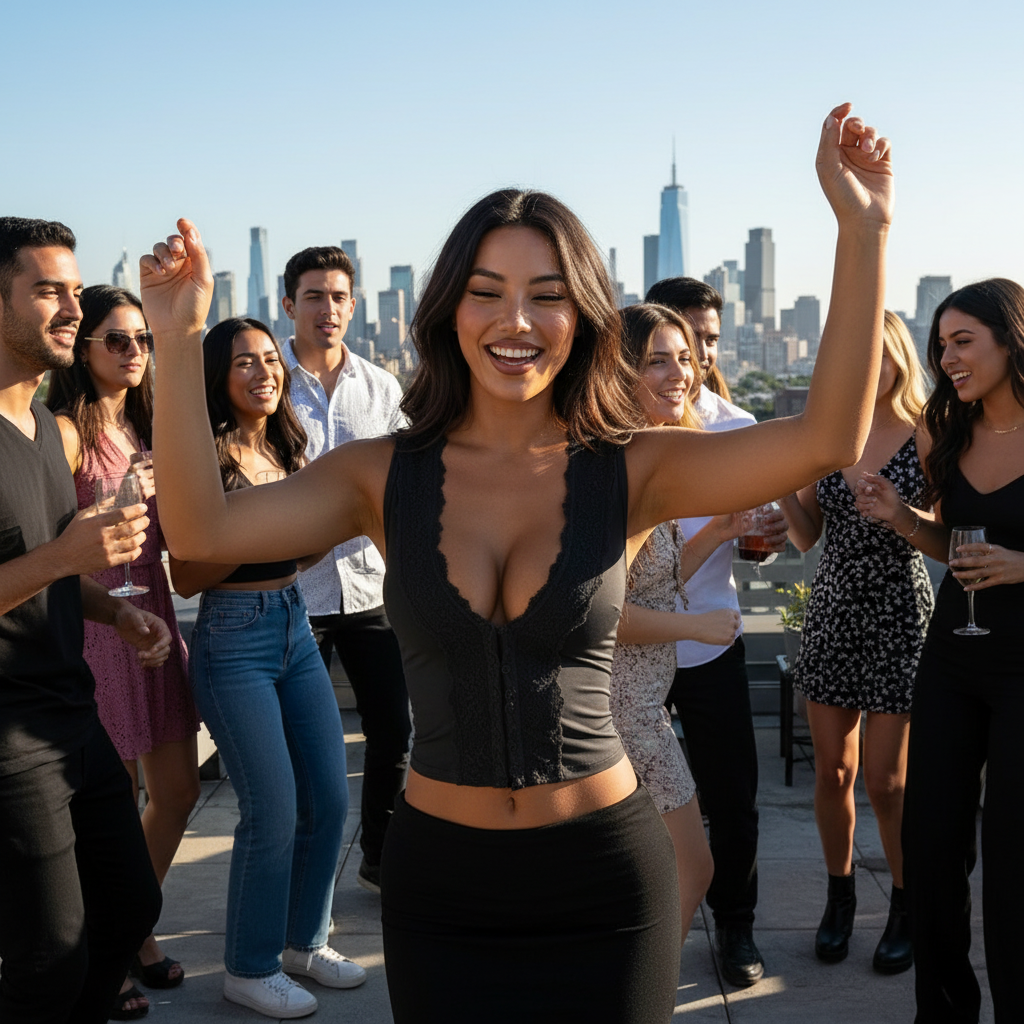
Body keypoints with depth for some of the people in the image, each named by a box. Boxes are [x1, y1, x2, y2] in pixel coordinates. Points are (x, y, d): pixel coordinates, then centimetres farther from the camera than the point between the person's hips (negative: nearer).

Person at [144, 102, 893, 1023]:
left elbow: (829, 439, -19)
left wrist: (862, 227, -23)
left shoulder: (628, 473, -7)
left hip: (604, 878, -1)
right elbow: (201, 528, -15)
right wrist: (179, 344, -22)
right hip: (438, 878, 1)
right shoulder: (386, 478, -3)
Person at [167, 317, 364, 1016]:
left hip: (295, 629, 7)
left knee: (329, 798, 8)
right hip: (233, 640, -7)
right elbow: (185, 577, -11)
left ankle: (305, 940, 28)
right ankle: (250, 968, 15)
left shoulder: (286, 449, 10)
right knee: (274, 810, -5)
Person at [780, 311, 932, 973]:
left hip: (899, 613, -4)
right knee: (832, 770, 10)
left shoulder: (925, 438, -6)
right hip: (833, 607, 4)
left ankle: (907, 907, 23)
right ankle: (840, 896, 29)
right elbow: (806, 536, 8)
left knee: (886, 780, 1)